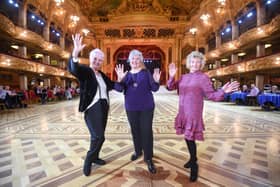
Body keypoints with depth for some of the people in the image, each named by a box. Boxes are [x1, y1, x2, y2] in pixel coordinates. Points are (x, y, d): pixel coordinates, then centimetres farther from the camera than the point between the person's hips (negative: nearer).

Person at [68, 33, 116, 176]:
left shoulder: (102, 74, 15)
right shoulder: (84, 70, -5)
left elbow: (111, 85, 23)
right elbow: (73, 69, -28)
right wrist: (75, 53, -44)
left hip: (104, 107, 7)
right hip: (92, 108, -7)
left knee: (99, 135, 15)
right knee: (98, 136, -13)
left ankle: (94, 157, 34)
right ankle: (88, 160, 12)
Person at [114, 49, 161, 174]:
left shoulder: (146, 73, -1)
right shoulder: (127, 74, 6)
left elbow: (154, 89, -5)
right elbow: (119, 89, -5)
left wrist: (156, 81, -26)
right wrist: (120, 79, -24)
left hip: (146, 107, -3)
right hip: (131, 108, 3)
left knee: (147, 131, 0)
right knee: (135, 130, 15)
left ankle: (148, 158, 13)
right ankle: (138, 151, 37)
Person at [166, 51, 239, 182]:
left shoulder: (203, 77, -7)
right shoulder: (184, 77, 9)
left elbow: (211, 95, -9)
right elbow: (170, 87, 8)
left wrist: (223, 91, -28)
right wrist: (172, 76, -7)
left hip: (194, 114, -6)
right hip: (183, 113, 6)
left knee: (190, 138, -1)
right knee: (187, 137, 17)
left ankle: (194, 165, 22)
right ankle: (193, 159, 40)